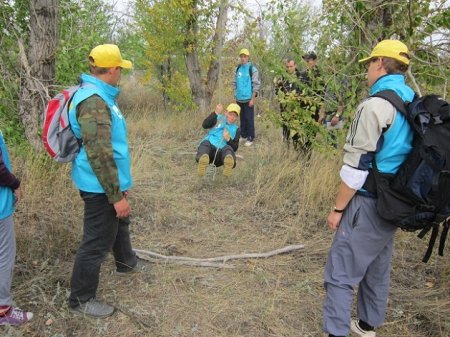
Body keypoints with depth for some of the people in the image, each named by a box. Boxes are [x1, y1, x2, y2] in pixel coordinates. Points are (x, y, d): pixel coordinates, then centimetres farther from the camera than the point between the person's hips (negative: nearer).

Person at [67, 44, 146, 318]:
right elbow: (99, 155, -28)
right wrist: (117, 195, -23)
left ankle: (127, 263, 53)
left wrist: (121, 184, 25)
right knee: (97, 242, 2)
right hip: (101, 186, -11)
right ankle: (81, 299, 20)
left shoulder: (100, 95, 9)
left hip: (110, 182, 11)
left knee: (120, 223, 29)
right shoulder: (94, 101, -25)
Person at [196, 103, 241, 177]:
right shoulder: (218, 119, 17)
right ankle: (203, 159, -66)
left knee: (229, 149, -32)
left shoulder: (236, 129, 20)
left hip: (221, 153, 1)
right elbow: (204, 125, -4)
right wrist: (216, 113, -16)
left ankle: (229, 161, -67)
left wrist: (228, 139, -10)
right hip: (209, 147, 0)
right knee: (205, 143, -34)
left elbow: (235, 148, 10)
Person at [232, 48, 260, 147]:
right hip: (239, 99, 5)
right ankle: (243, 136, 24)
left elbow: (256, 85, -10)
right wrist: (236, 96, 10)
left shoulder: (252, 69, -7)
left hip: (248, 99, -5)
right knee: (242, 118, 13)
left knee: (249, 119, -2)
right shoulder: (237, 69, 9)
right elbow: (234, 83, 16)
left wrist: (252, 99, -14)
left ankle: (250, 138, 6)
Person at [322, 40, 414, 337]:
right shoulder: (415, 105, 8)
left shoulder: (376, 105, -19)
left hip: (369, 203, -9)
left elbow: (357, 166, -21)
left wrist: (338, 208, -12)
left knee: (341, 273, -1)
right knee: (378, 267, 21)